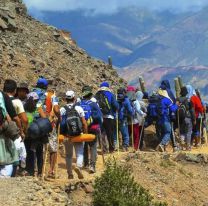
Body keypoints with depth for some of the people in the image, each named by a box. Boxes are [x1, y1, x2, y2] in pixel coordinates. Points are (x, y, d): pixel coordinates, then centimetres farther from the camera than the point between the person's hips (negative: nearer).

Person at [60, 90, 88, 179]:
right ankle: (79, 166, -26)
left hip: (66, 136, 2)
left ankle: (70, 174, 17)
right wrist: (85, 133, 5)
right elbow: (84, 123, -4)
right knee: (79, 153, 2)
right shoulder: (79, 108, -2)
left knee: (68, 154, 14)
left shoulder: (62, 110, 1)